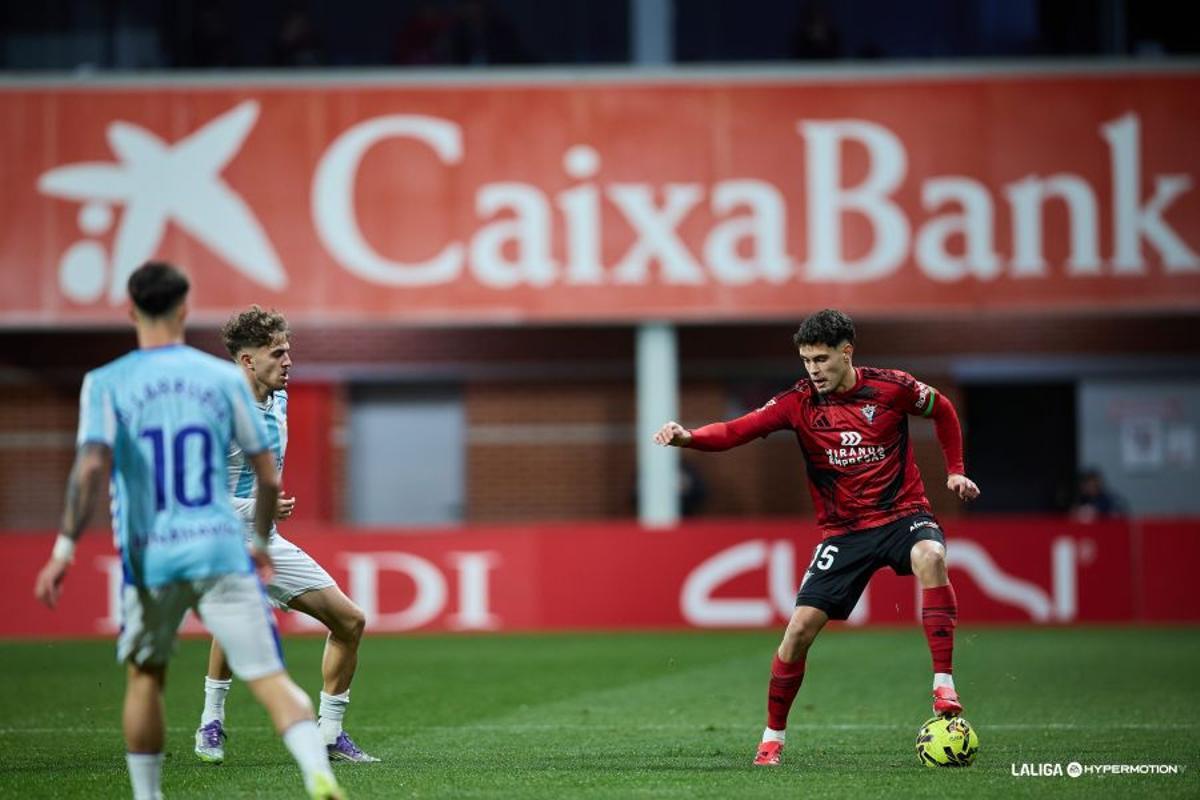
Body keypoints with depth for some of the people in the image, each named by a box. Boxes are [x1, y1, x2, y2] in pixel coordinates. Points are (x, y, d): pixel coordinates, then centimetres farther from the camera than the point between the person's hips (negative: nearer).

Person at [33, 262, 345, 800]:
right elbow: (268, 478, 8)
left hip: (150, 558, 0)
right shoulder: (223, 377, 6)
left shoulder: (106, 383, 2)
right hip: (221, 551, 0)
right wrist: (261, 542, 24)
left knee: (145, 676, 22)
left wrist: (65, 547, -11)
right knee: (269, 677, -7)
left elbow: (92, 467, -14)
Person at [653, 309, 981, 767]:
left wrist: (955, 470, 9)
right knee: (800, 626, -8)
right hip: (843, 531, 2)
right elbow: (736, 431, -14)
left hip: (902, 513, -2)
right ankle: (772, 739, 9)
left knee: (930, 557, -36)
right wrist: (688, 437, -31)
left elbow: (942, 410, 13)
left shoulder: (891, 387, -7)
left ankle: (943, 687, -32)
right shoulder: (799, 402, -5)